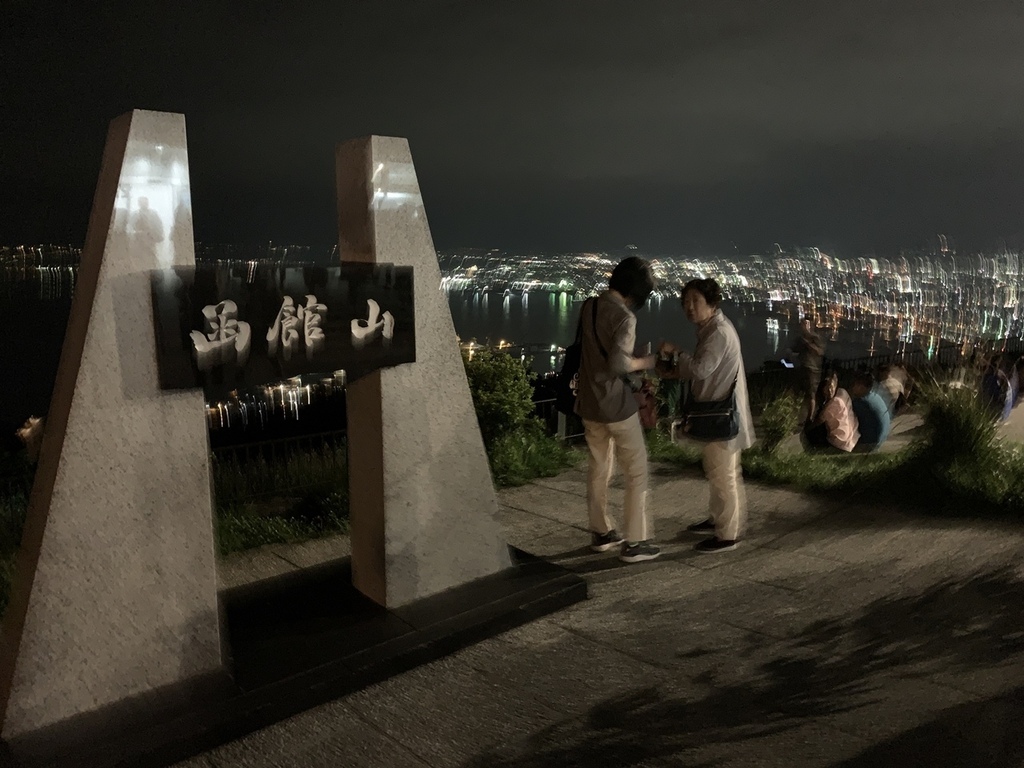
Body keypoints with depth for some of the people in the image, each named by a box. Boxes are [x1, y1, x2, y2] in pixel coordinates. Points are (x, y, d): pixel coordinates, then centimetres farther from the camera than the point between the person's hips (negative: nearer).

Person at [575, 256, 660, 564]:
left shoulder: (588, 307, 5)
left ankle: (601, 533, 29)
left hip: (589, 403, 8)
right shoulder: (624, 317, -19)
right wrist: (644, 363, -12)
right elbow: (617, 363, -30)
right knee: (637, 473, 4)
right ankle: (635, 543, 7)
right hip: (616, 405, -7)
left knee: (598, 470, 17)